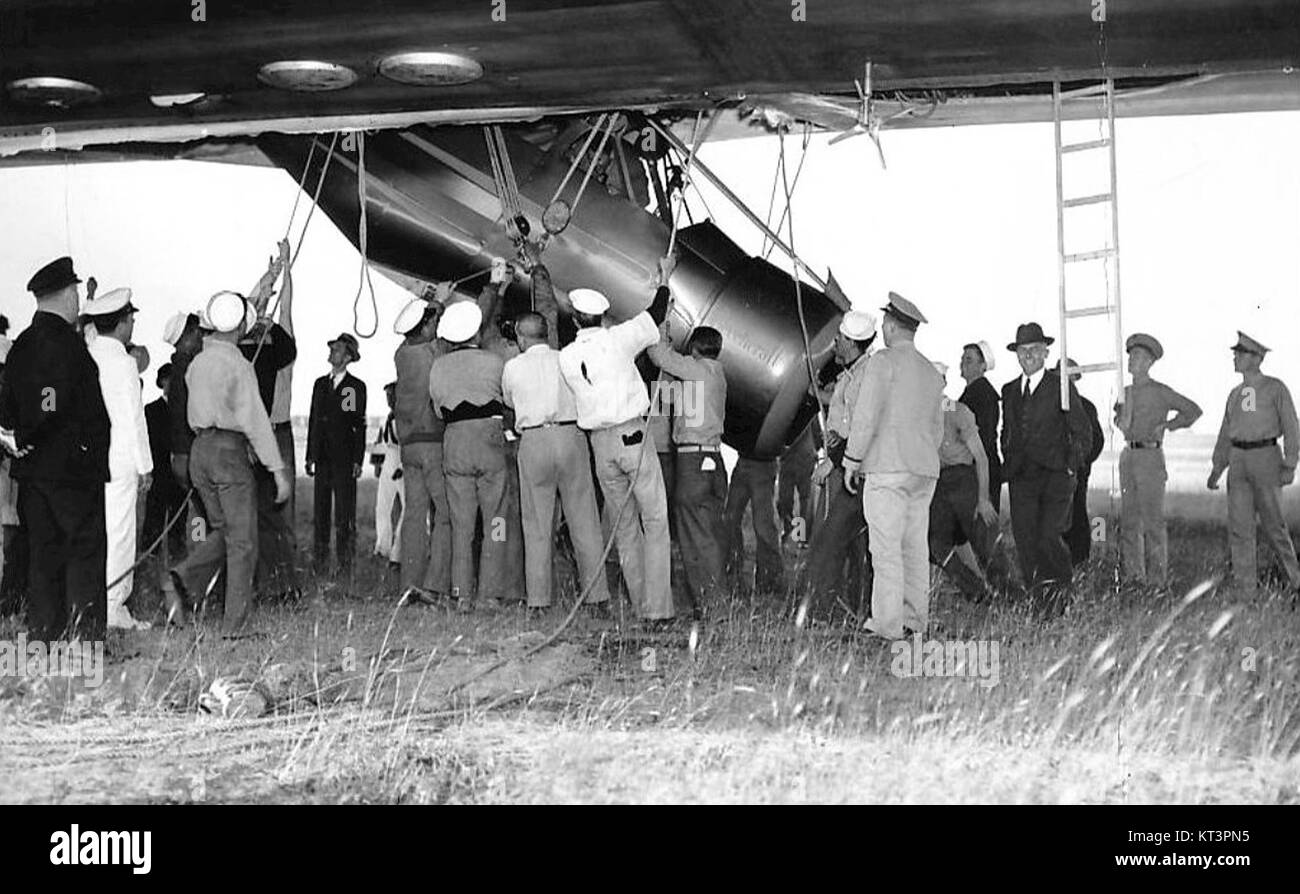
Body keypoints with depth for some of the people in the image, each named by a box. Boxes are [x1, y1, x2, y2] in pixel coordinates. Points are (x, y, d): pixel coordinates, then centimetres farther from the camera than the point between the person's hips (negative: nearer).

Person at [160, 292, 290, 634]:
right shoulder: (237, 365, -13)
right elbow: (254, 420, -16)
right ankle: (236, 624, 1)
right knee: (242, 539, 0)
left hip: (200, 450, 7)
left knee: (221, 531, 19)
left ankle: (181, 580, -3)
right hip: (229, 450, -7)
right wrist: (278, 469, -14)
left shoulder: (197, 363, 9)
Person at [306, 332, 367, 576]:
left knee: (344, 511, -5)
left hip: (344, 457, -4)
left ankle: (345, 562, -2)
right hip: (322, 456, 4)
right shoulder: (320, 383, 16)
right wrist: (310, 456, 10)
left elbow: (360, 426, -1)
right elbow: (313, 420, 16)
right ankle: (321, 561, 7)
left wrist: (358, 461, -7)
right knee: (320, 510, 3)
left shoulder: (356, 386, 2)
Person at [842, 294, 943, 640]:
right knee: (915, 545, 8)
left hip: (888, 467, -7)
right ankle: (915, 621, 8)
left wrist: (852, 460, -3)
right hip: (925, 469, 7)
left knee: (886, 547, -7)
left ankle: (888, 623, -10)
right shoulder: (932, 372, 18)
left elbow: (866, 416, -10)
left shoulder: (884, 362, -5)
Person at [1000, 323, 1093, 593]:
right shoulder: (1009, 390, 15)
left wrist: (1070, 467, -4)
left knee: (1048, 538, -14)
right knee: (1024, 540, -4)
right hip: (1020, 479, 4)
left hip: (1055, 476, -4)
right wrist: (1009, 464, 13)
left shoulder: (1061, 387, 1)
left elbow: (1083, 434, 2)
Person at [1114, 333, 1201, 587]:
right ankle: (1133, 576, 13)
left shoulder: (1160, 391, -4)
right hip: (1128, 456, 7)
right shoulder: (1126, 392, 14)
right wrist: (1120, 422, 13)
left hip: (1150, 456, -7)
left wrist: (1165, 426, -4)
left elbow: (1193, 411, -1)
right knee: (1128, 520, 7)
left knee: (1152, 520, -6)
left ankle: (1157, 580, -3)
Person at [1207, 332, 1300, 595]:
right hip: (1238, 460, 5)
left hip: (1266, 458, -5)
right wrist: (1216, 471, 9)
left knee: (1272, 524, -3)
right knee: (1239, 525, -2)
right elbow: (1225, 435, 17)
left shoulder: (1276, 388, -3)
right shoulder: (1235, 394, 14)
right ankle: (1245, 588, 1)